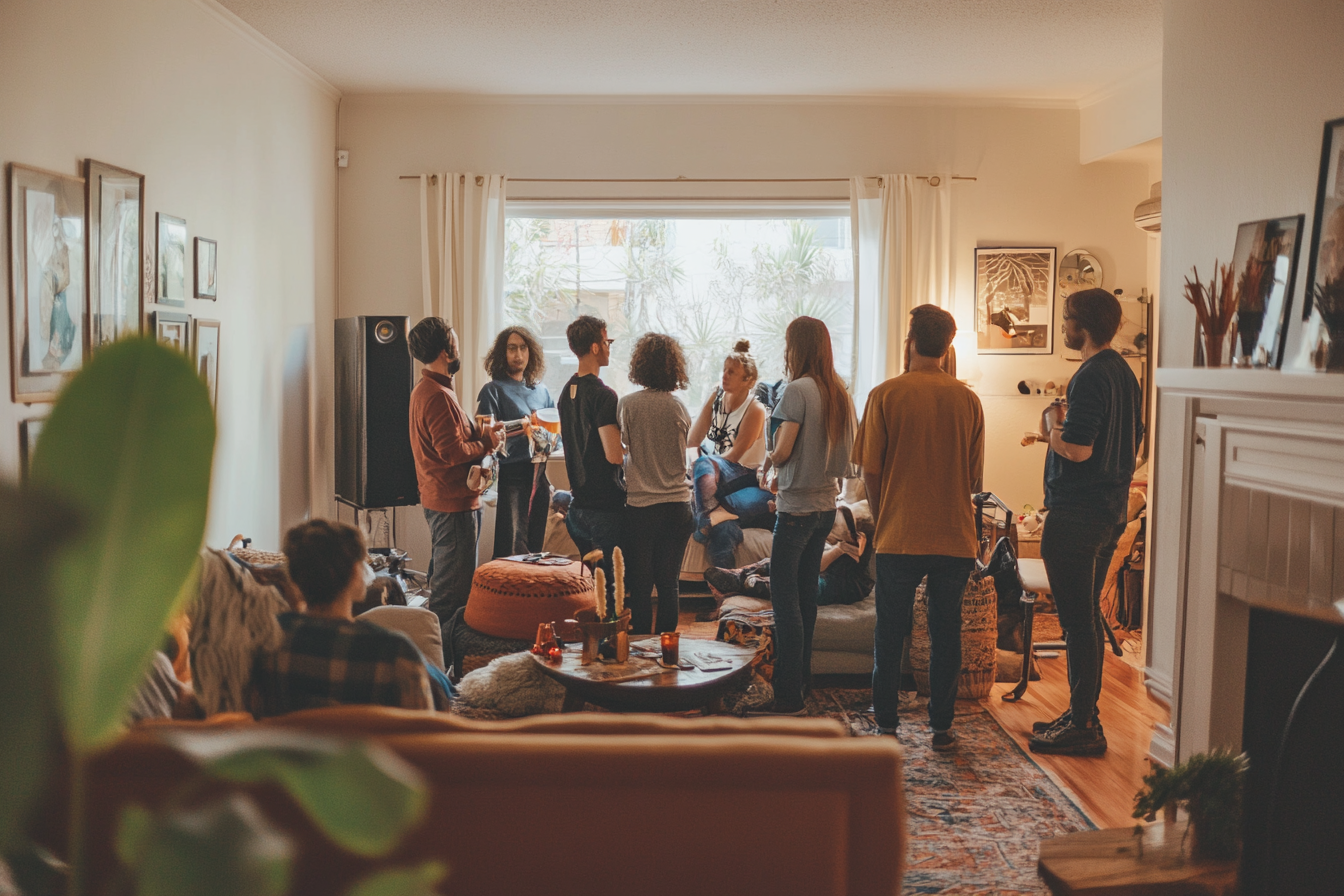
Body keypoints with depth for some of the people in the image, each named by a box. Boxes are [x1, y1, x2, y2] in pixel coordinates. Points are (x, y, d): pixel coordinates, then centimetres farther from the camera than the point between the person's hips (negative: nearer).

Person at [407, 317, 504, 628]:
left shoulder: (423, 389, 14)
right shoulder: (439, 395, -20)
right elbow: (453, 452, -25)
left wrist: (479, 432, 6)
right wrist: (487, 443, -10)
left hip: (437, 499, 11)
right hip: (454, 501, -11)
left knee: (442, 578, 20)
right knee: (454, 586, -5)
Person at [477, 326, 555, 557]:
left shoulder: (541, 390, 16)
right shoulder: (493, 390, 0)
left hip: (539, 474, 5)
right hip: (512, 475, -5)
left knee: (536, 543, 9)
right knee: (513, 547, -10)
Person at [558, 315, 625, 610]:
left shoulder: (567, 391, 10)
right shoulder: (602, 395, -18)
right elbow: (614, 455, -23)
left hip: (579, 503, 9)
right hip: (606, 505, -9)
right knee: (611, 584, -2)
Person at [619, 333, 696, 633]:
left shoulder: (628, 404, -7)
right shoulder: (679, 408, 1)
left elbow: (622, 448, -1)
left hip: (640, 505, -2)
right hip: (677, 504, 3)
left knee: (640, 585, 5)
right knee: (669, 583, 8)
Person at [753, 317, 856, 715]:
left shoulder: (798, 390, -15)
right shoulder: (840, 393, 8)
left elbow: (781, 452, -18)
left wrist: (768, 458, 5)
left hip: (797, 508, -8)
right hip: (826, 504, 8)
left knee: (785, 598, -3)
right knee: (806, 596, 17)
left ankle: (789, 695, -2)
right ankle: (801, 676, 27)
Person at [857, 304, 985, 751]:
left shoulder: (886, 394, -6)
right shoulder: (968, 400, 2)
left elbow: (871, 470, -4)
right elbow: (975, 477, 6)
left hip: (899, 536, -2)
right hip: (955, 536, 2)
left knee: (890, 631, 11)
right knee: (946, 632, 11)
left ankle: (886, 720, 18)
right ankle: (941, 726, 16)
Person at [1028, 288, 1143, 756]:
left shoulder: (1091, 377, -18)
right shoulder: (1125, 373, 13)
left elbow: (1076, 449, -25)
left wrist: (1051, 423, -6)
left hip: (1077, 514, -10)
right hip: (1110, 508, 10)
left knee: (1078, 618, -4)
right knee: (1087, 616, 17)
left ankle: (1083, 727, 2)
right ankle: (1084, 714, 25)